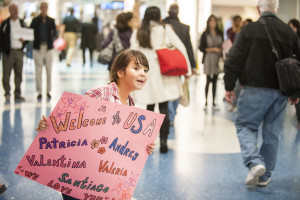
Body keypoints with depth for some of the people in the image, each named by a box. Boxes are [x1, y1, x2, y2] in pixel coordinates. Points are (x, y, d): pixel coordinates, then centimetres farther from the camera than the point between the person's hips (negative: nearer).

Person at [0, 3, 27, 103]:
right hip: (8, 52, -3)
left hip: (19, 51, 3)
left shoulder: (22, 23, 12)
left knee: (19, 73, 5)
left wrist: (24, 40, -6)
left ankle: (17, 94, 12)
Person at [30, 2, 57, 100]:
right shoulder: (35, 20, 5)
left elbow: (55, 34, 5)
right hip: (38, 48, -1)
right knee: (38, 71, 0)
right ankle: (39, 92, 7)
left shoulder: (51, 21, 8)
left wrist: (54, 34, -17)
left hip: (48, 48, 1)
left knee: (49, 71, 3)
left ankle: (48, 91, 12)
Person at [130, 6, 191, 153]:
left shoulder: (137, 33, 4)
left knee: (149, 108, 11)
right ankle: (163, 141, 0)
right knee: (163, 108, 4)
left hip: (146, 74, 1)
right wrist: (187, 69, 2)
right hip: (164, 74, -1)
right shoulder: (166, 30, 1)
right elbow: (181, 48, -3)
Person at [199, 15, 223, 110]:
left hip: (217, 59, 3)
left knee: (215, 81, 6)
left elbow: (222, 45, 17)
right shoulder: (205, 34, -2)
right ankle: (206, 102, 5)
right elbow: (201, 48, -4)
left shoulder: (220, 34, 9)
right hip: (209, 60, -3)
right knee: (208, 81, -3)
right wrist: (213, 49, -11)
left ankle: (213, 103, 12)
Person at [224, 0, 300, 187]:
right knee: (273, 132, 11)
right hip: (281, 92, 4)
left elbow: (235, 60, -8)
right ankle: (265, 176, 18)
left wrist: (229, 86, 0)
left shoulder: (250, 29, -6)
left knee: (245, 126, 8)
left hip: (256, 89, -4)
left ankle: (255, 162, -13)